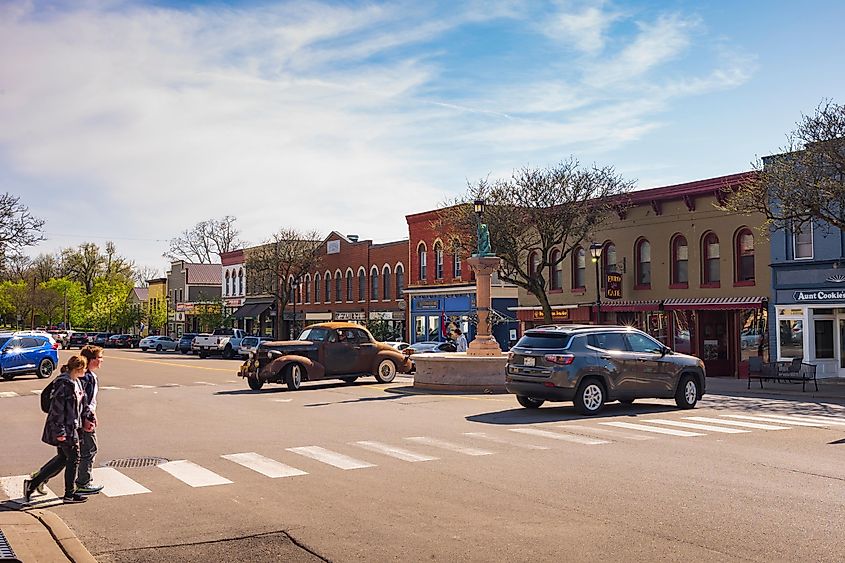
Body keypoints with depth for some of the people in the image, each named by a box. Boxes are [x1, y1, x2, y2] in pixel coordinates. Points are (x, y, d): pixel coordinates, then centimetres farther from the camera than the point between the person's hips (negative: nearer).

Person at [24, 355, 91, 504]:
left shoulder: (76, 382, 10)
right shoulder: (64, 384, -20)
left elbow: (81, 404, 20)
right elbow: (57, 408, -21)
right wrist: (60, 432, -20)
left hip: (71, 427, 10)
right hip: (65, 429, -10)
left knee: (62, 458, 15)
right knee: (73, 459, 2)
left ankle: (32, 483, 21)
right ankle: (69, 495, 15)